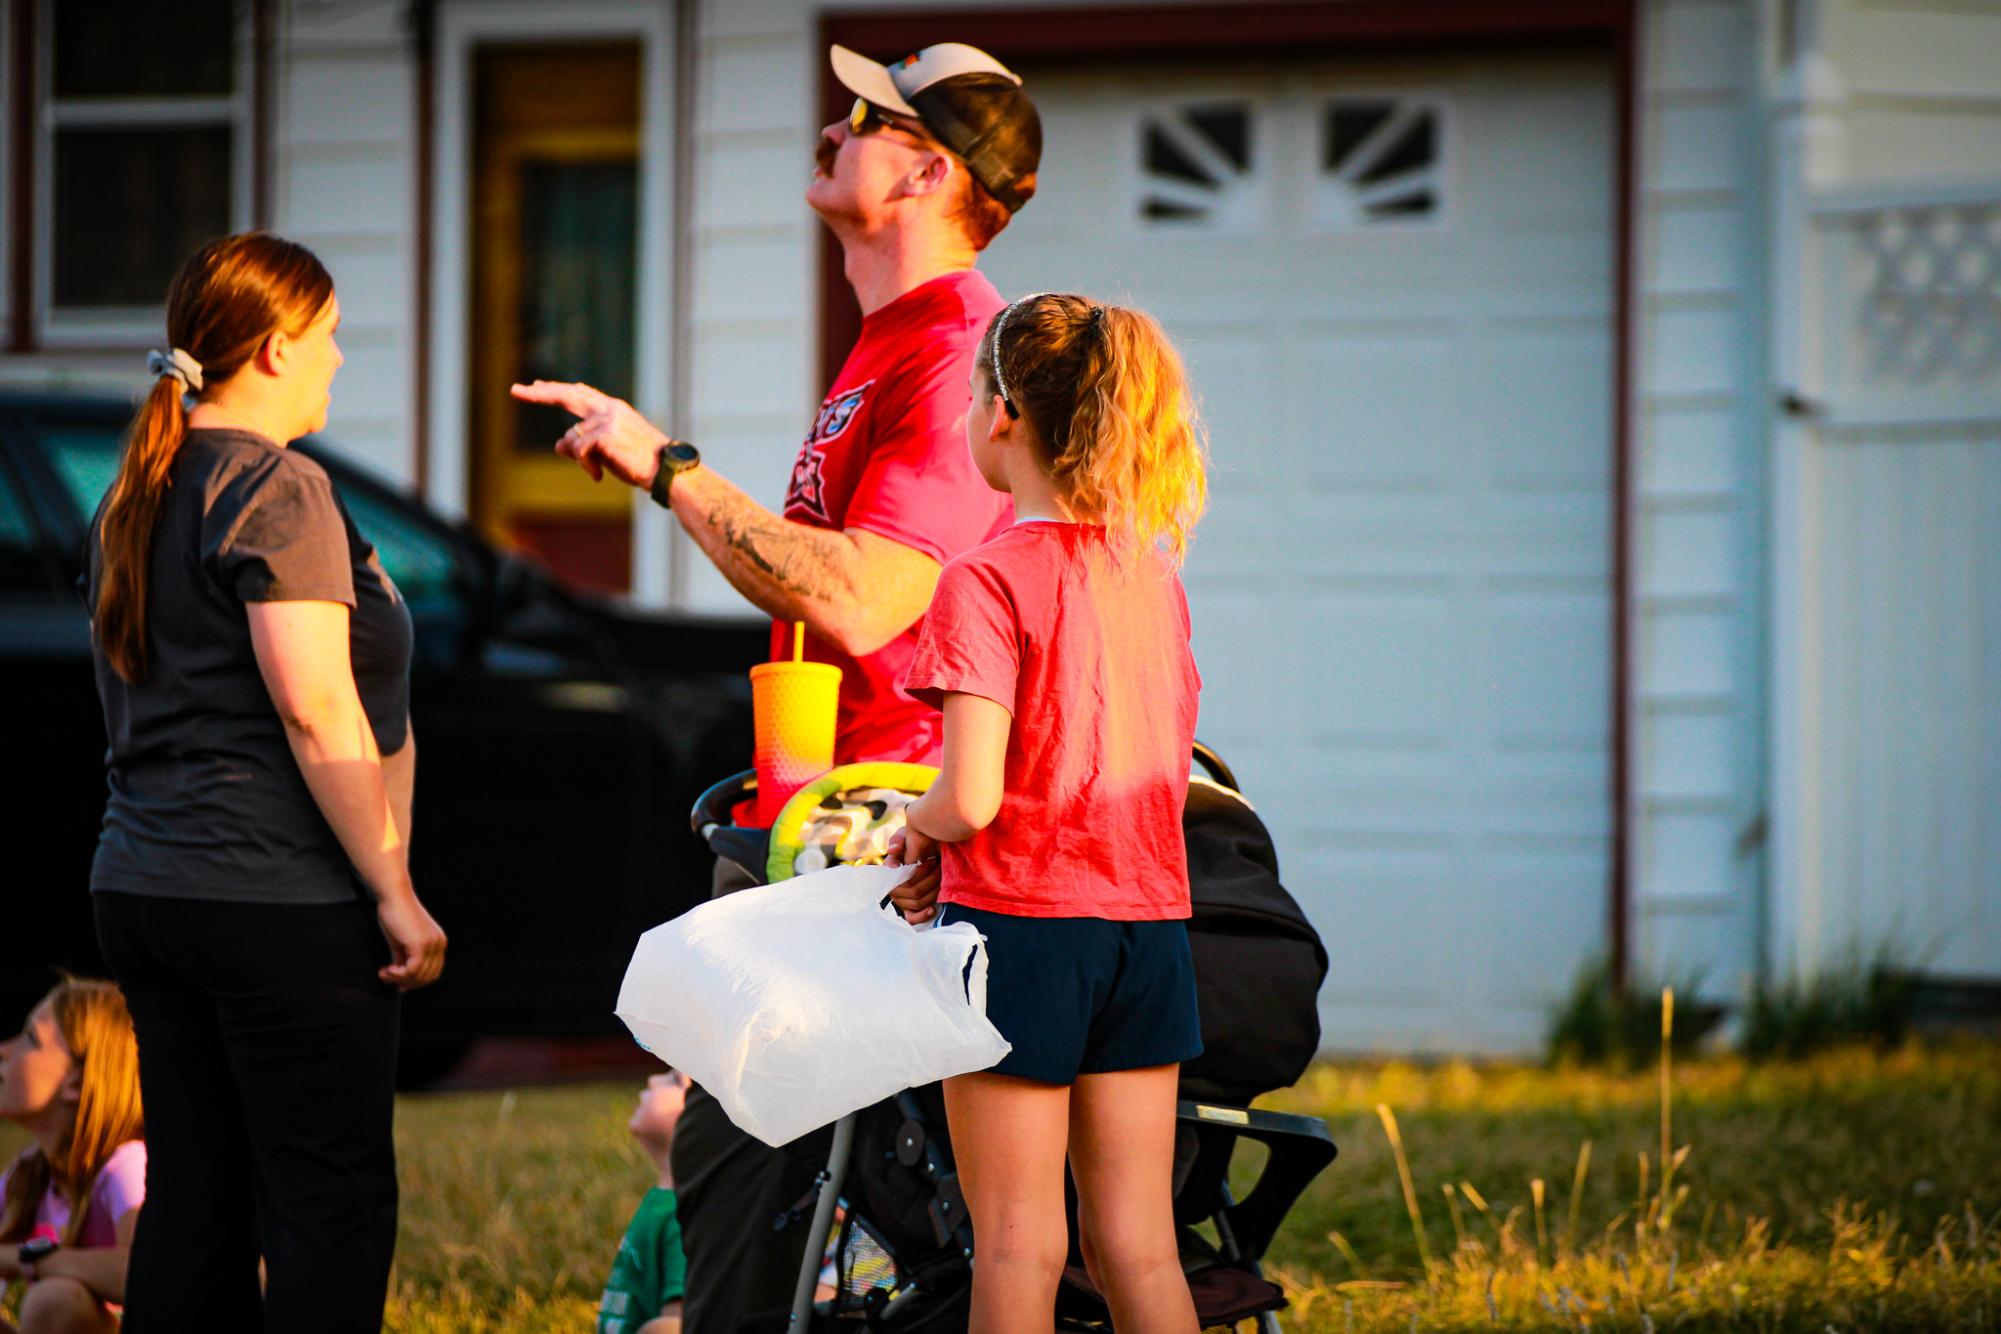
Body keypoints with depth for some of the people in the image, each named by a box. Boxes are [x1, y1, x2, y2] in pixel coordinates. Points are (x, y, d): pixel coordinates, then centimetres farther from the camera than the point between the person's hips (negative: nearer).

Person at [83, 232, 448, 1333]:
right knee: (333, 1199, -4)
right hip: (279, 900, -9)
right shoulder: (275, 491, -12)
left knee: (191, 1199, 9)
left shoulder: (135, 497, 15)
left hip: (139, 887, 9)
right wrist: (395, 893, -15)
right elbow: (314, 708, -18)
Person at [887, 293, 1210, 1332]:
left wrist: (917, 830, 4)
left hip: (1022, 923, -6)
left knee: (1017, 1244, 0)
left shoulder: (987, 583, -12)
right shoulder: (1154, 580, 8)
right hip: (1149, 924, 6)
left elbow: (972, 798, -19)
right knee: (1139, 1247, 7)